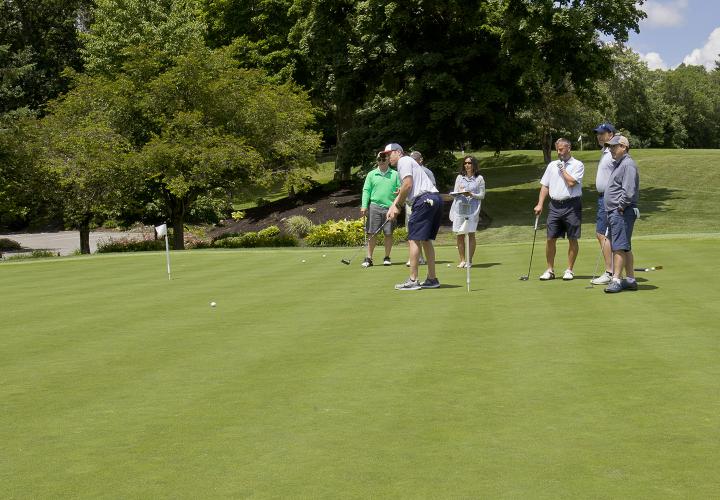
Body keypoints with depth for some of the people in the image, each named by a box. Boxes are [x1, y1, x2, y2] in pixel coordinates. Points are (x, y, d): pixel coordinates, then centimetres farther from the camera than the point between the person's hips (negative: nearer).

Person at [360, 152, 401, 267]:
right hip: (374, 206, 0)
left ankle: (387, 257, 13)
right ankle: (369, 258, 2)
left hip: (389, 207, 0)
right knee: (371, 233, -2)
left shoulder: (395, 174, 9)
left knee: (388, 234, 2)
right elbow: (366, 191, 5)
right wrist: (364, 206, -5)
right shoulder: (371, 174, 9)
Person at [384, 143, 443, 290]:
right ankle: (432, 279, 16)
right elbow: (402, 192, 25)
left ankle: (413, 280, -10)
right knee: (426, 240, 14)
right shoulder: (407, 162, 29)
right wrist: (393, 207, 13)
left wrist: (397, 206, -4)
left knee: (414, 239, -8)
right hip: (435, 199, 10)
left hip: (424, 200, -10)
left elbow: (407, 185, -13)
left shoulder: (404, 161, -1)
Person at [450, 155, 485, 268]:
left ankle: (469, 260, 1)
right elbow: (455, 192, 13)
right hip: (459, 208, 3)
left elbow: (482, 195, 5)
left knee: (471, 234, -7)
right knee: (459, 235, 0)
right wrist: (460, 193, -9)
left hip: (472, 208, -3)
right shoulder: (459, 177, 14)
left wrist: (471, 194, -11)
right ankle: (462, 260, 9)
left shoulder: (479, 178, 5)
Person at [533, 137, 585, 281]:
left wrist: (563, 169, -4)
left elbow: (572, 182, -15)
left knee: (572, 239, 1)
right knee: (551, 238, 1)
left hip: (571, 205, -4)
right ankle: (550, 270, 10)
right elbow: (545, 185, 13)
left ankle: (569, 270, 10)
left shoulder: (578, 165, -1)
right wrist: (540, 204, 5)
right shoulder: (552, 165, 14)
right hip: (555, 205, 4)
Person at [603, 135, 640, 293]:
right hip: (614, 212, 10)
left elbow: (628, 192, -23)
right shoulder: (617, 164, 20)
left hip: (622, 213, -10)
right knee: (625, 248, 12)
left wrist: (620, 208, -14)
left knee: (619, 247, -11)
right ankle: (630, 279, 17)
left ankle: (616, 280, -12)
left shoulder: (628, 165, -13)